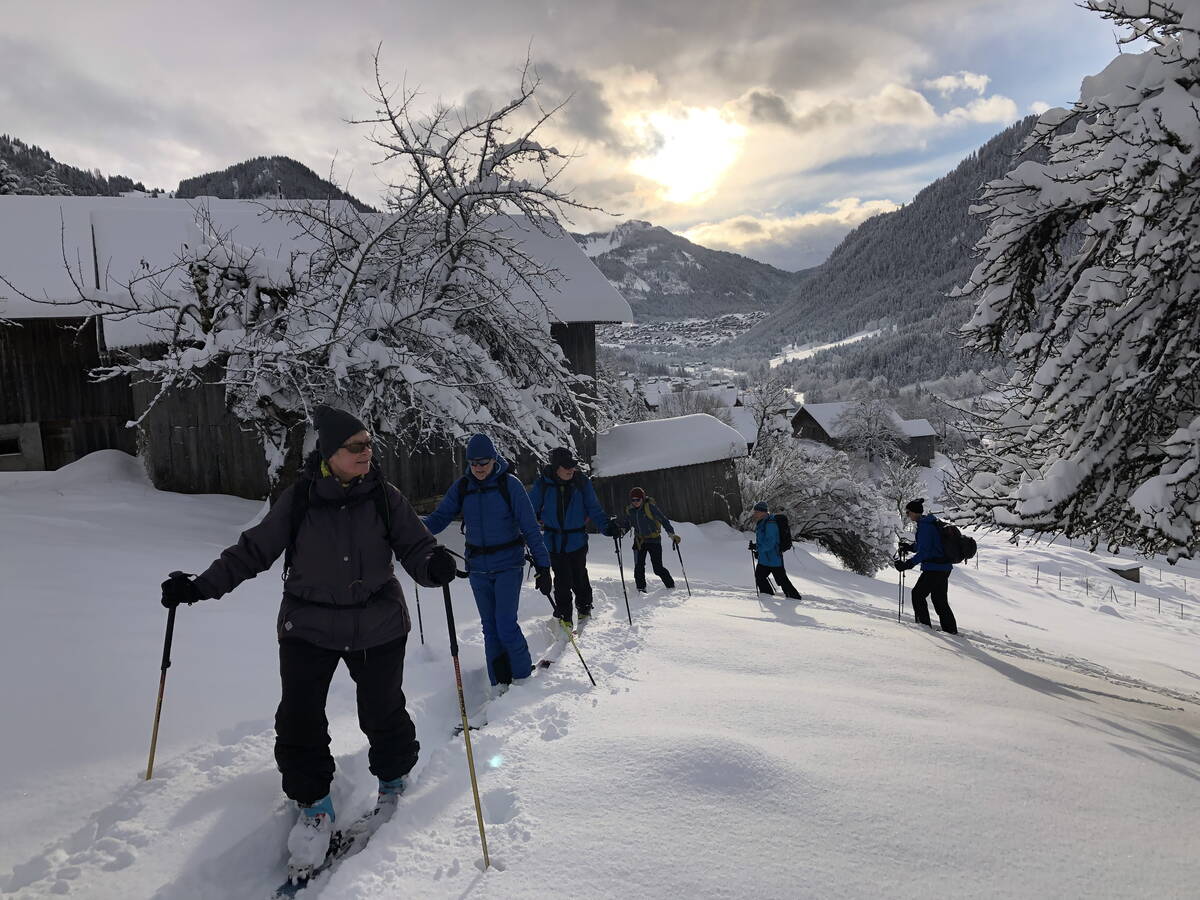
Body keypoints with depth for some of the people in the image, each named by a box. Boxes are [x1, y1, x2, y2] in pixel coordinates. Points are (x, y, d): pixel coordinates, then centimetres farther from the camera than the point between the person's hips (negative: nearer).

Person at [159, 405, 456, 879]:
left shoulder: (385, 497, -8)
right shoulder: (299, 499, -8)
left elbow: (416, 546, -9)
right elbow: (253, 549, 1)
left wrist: (432, 565, -31)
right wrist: (200, 586, -3)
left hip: (378, 627, 0)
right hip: (309, 627, 0)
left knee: (383, 715, 11)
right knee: (299, 722, 1)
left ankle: (394, 779, 41)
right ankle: (314, 804, 26)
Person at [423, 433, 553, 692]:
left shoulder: (509, 484, -9)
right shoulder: (461, 487, 1)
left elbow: (530, 527, -9)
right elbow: (440, 516, -1)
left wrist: (543, 566, -12)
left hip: (508, 564, -4)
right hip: (477, 568, 4)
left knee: (506, 625, -10)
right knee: (489, 627, 10)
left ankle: (523, 676, 11)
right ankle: (500, 682, 22)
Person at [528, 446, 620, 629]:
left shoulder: (582, 482, -5)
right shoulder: (543, 484, -7)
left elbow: (594, 509, -2)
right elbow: (532, 510, 3)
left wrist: (607, 525, -16)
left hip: (577, 540, 1)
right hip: (554, 541, 0)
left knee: (579, 578, 7)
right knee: (562, 581, -1)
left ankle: (584, 610, 32)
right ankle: (563, 616, 17)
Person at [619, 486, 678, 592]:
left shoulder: (650, 507, -15)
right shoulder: (629, 510, 1)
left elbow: (663, 520, -18)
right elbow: (626, 523, 16)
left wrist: (672, 534, -28)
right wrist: (622, 530, -7)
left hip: (654, 540, -4)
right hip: (639, 540, 4)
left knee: (658, 568, -5)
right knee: (638, 567, -6)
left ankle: (671, 586, 15)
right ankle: (641, 589, 8)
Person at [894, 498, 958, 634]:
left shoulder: (925, 526, -18)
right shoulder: (929, 523, 14)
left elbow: (924, 551, -23)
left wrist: (907, 564, -24)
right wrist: (909, 547, 13)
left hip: (934, 569, -10)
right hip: (943, 567, 10)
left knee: (918, 594, -1)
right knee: (940, 600, 16)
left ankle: (924, 625, 2)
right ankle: (951, 630, 20)